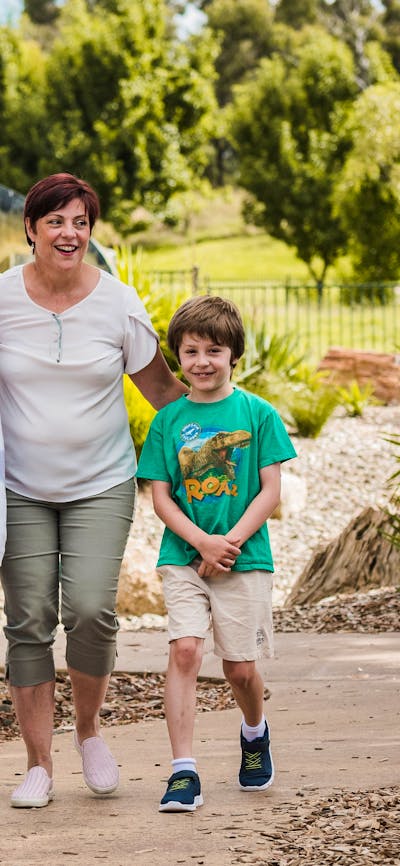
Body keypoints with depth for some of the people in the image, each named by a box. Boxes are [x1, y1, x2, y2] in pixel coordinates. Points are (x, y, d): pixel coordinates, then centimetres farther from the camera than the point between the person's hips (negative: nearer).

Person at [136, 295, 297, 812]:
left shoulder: (257, 414, 0)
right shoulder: (168, 420, 4)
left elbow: (270, 491, -3)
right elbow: (160, 496, 1)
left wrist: (229, 542, -13)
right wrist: (202, 541, -14)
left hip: (244, 557, -1)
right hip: (182, 556, 1)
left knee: (240, 668, 4)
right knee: (184, 649, -15)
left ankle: (254, 731, 37)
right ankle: (183, 772, -13)